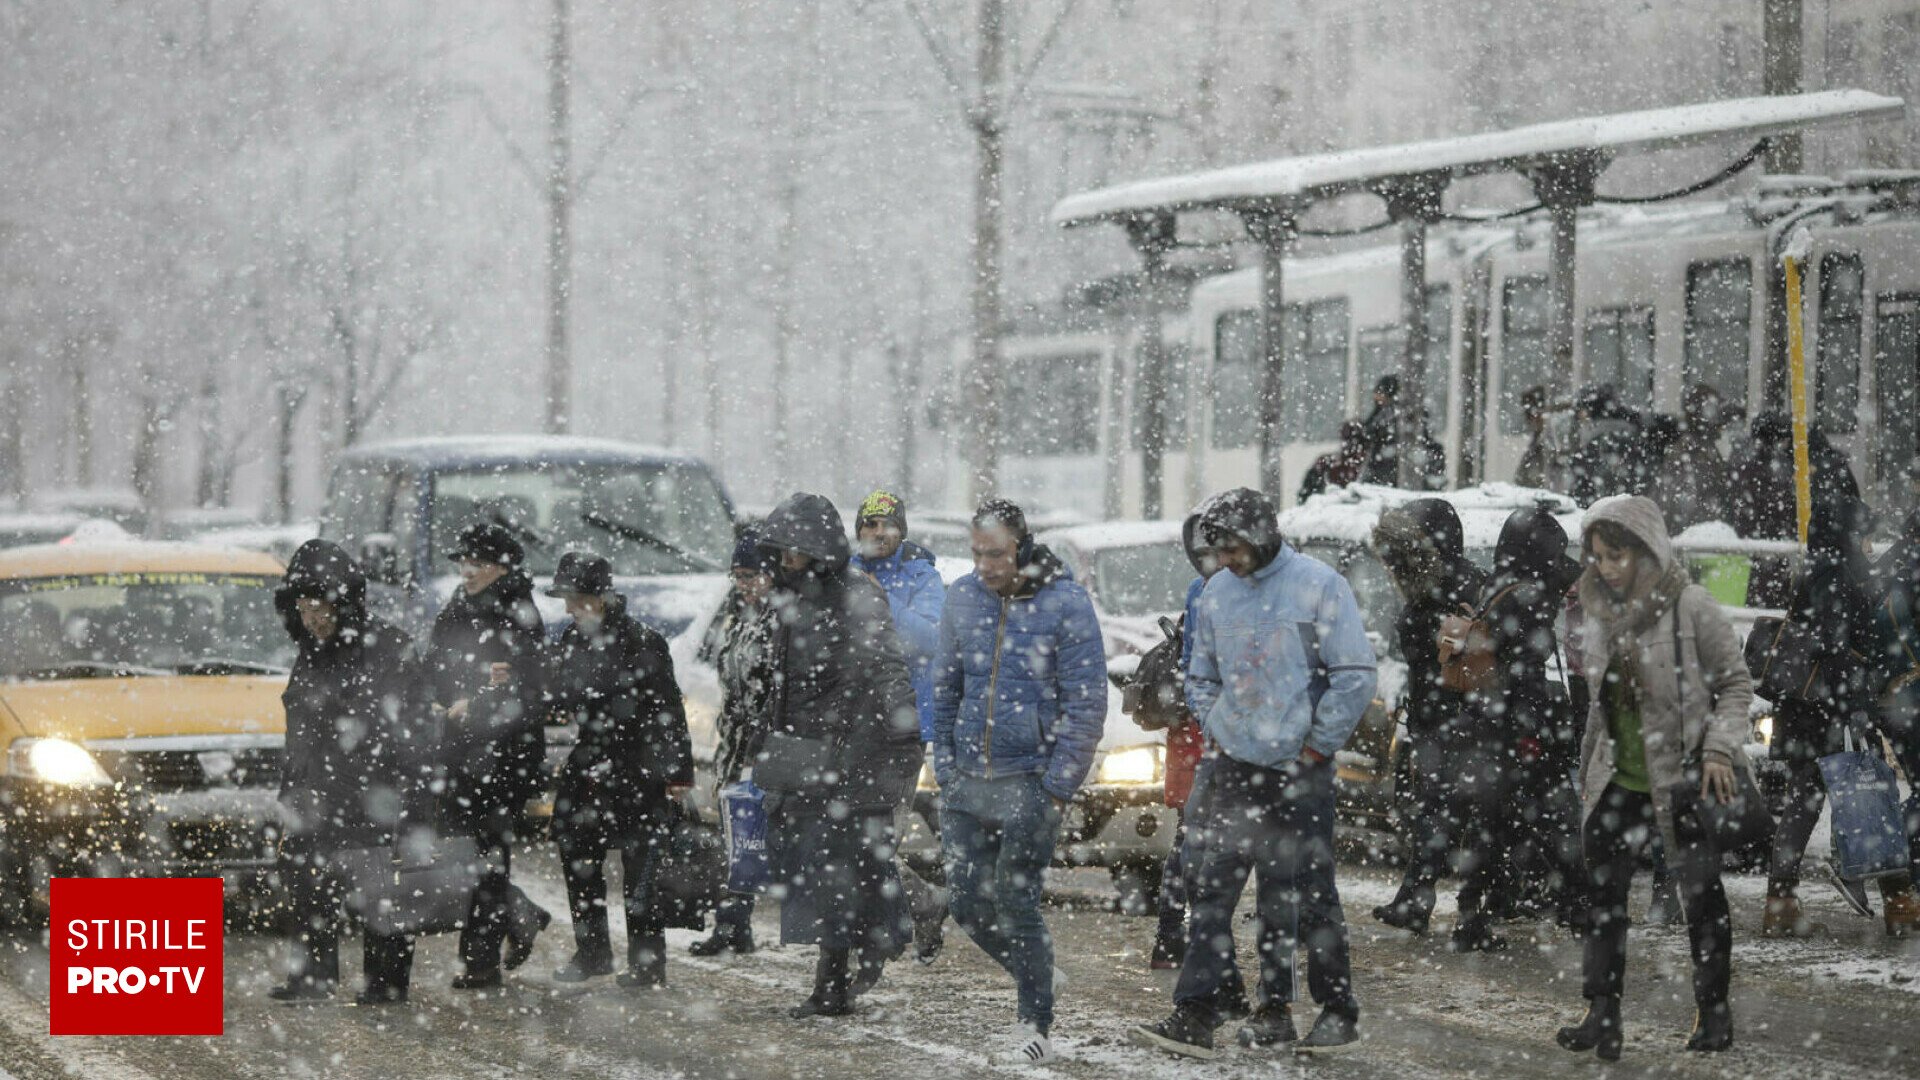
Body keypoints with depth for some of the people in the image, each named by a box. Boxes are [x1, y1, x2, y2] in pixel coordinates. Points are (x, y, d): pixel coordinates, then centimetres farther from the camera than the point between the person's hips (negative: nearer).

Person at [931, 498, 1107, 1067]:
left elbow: (1086, 705, -10)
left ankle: (1037, 1028, 7)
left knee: (1015, 902, -6)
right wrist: (946, 768, 7)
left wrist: (1054, 791, -13)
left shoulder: (1065, 603, -10)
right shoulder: (963, 598, 6)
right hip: (966, 784, 5)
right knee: (968, 903, 6)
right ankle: (1033, 977, 30)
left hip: (1030, 780, -5)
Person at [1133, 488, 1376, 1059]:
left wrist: (1317, 745, -8)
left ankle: (1338, 1012, 16)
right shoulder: (1216, 595, 9)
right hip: (1232, 770, 5)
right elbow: (1201, 676, 22)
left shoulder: (1317, 585, -7)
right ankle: (1195, 1015, -3)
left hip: (1297, 772, -5)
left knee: (1306, 896, 2)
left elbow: (1355, 675, -8)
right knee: (1210, 888, -3)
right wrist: (1215, 729, 8)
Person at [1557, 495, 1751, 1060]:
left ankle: (1714, 1012, 17)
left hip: (1682, 779, -5)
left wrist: (1720, 748, -16)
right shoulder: (1603, 611, 7)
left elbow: (1735, 682, -6)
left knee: (1702, 896, 4)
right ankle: (1602, 1017, 3)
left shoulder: (1690, 606, -11)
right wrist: (1588, 770, 17)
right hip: (1619, 781, 5)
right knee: (1602, 893, 0)